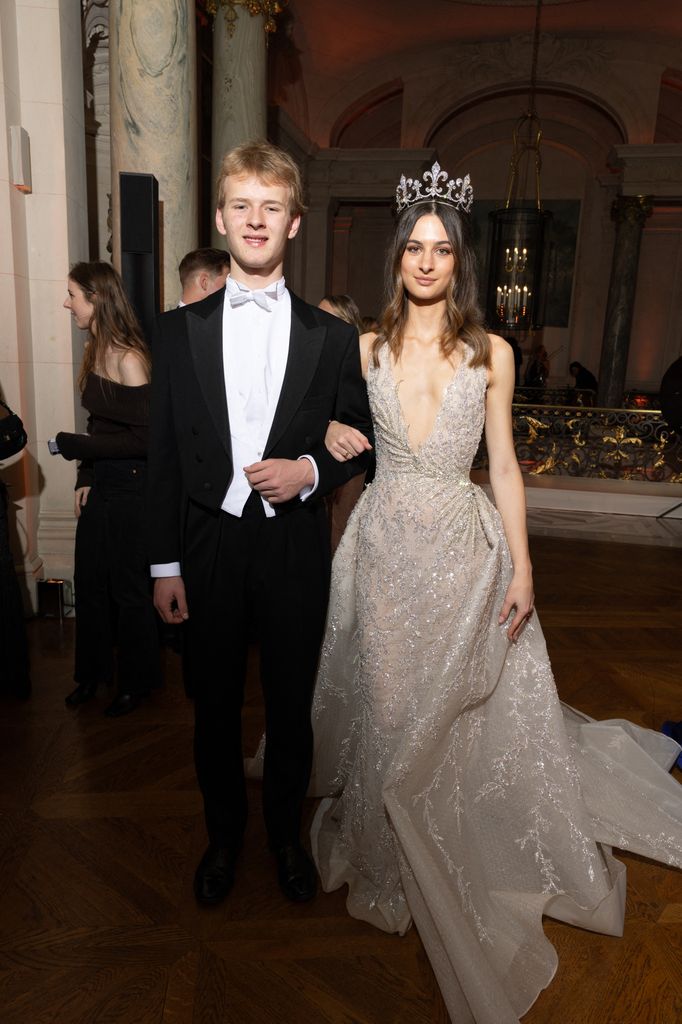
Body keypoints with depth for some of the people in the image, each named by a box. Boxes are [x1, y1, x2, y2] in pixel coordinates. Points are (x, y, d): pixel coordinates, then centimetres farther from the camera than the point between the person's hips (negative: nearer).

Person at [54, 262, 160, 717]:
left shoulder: (129, 359, -19)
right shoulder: (97, 351, 6)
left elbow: (143, 439, -21)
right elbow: (102, 426, 9)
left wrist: (74, 445, -17)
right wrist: (85, 478, 4)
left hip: (130, 487, -7)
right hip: (100, 484, 8)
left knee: (129, 588, 8)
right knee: (89, 581, 16)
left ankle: (137, 680, 30)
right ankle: (93, 672, 37)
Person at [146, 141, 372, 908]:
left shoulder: (332, 336, 1)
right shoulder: (179, 328, 3)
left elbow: (361, 441, 6)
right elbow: (163, 453, 1)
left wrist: (310, 470, -16)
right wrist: (164, 564, -1)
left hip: (294, 550, 0)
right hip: (209, 548, 1)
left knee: (291, 708, 15)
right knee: (215, 708, 16)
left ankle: (285, 834, 42)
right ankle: (223, 834, 42)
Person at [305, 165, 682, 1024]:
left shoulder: (491, 353, 1)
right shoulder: (366, 348, 5)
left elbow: (503, 465, 1)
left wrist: (522, 567, -4)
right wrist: (332, 438, -9)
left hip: (463, 544, -1)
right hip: (386, 542, 1)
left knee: (471, 713, 10)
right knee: (391, 711, 10)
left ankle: (479, 859, 40)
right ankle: (398, 858, 38)